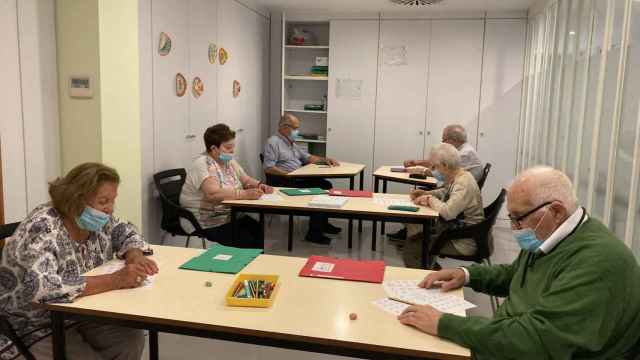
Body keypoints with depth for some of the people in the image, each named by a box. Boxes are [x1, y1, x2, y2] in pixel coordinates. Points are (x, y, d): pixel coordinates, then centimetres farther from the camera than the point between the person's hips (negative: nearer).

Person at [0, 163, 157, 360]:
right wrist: (115, 280, -39)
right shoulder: (42, 230, -26)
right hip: (36, 329, -6)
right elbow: (39, 287, -40)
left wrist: (135, 256, -13)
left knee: (132, 340, -10)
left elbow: (126, 233, 10)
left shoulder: (95, 222, -5)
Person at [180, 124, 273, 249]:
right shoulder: (202, 164, -17)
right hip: (206, 223, -8)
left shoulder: (229, 161, 9)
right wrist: (245, 194, -38)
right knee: (246, 240, -23)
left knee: (260, 231, -13)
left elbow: (246, 180, 14)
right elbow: (213, 193, -32)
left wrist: (260, 185, -8)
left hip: (230, 216, 8)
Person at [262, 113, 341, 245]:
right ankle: (314, 234, -15)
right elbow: (268, 168, -17)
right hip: (285, 182, -9)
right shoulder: (273, 142, -7)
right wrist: (289, 174, -23)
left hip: (299, 178, 9)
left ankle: (323, 223, 8)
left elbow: (307, 157, 27)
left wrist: (324, 159, 12)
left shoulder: (291, 143, 22)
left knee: (326, 185, -4)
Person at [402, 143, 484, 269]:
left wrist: (430, 199, -17)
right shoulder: (456, 177, 3)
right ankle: (430, 269, 27)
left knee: (411, 248, -11)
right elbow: (445, 192, 23)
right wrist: (426, 194, 5)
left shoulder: (464, 183, -25)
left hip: (465, 241, -9)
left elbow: (448, 212, -35)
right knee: (417, 234, 15)